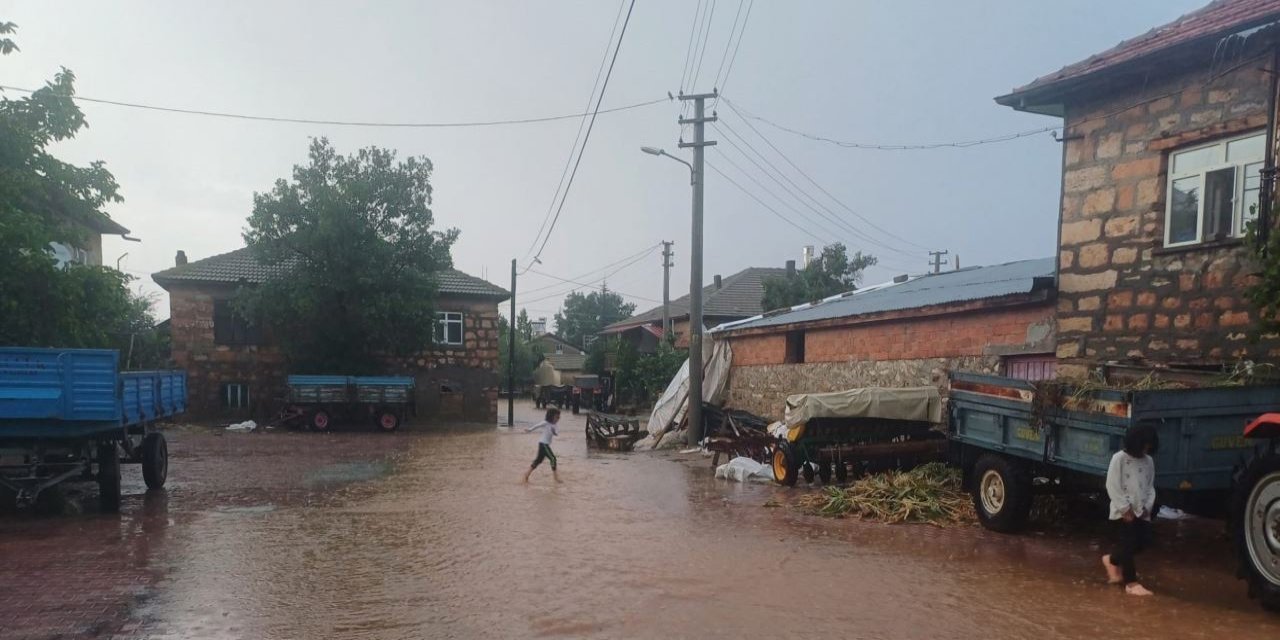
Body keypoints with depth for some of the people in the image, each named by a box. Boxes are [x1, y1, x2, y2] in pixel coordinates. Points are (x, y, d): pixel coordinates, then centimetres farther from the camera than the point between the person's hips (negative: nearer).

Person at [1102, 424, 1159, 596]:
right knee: (1127, 545, -4)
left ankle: (1112, 560, 29)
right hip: (1123, 511, -6)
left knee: (1142, 542, 5)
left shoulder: (1149, 461, 9)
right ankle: (1131, 583, 4)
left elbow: (1150, 487, 13)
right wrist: (1125, 509, -14)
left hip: (1141, 512, 6)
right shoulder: (1119, 458, -10)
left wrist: (1147, 507, -2)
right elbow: (1112, 486, -12)